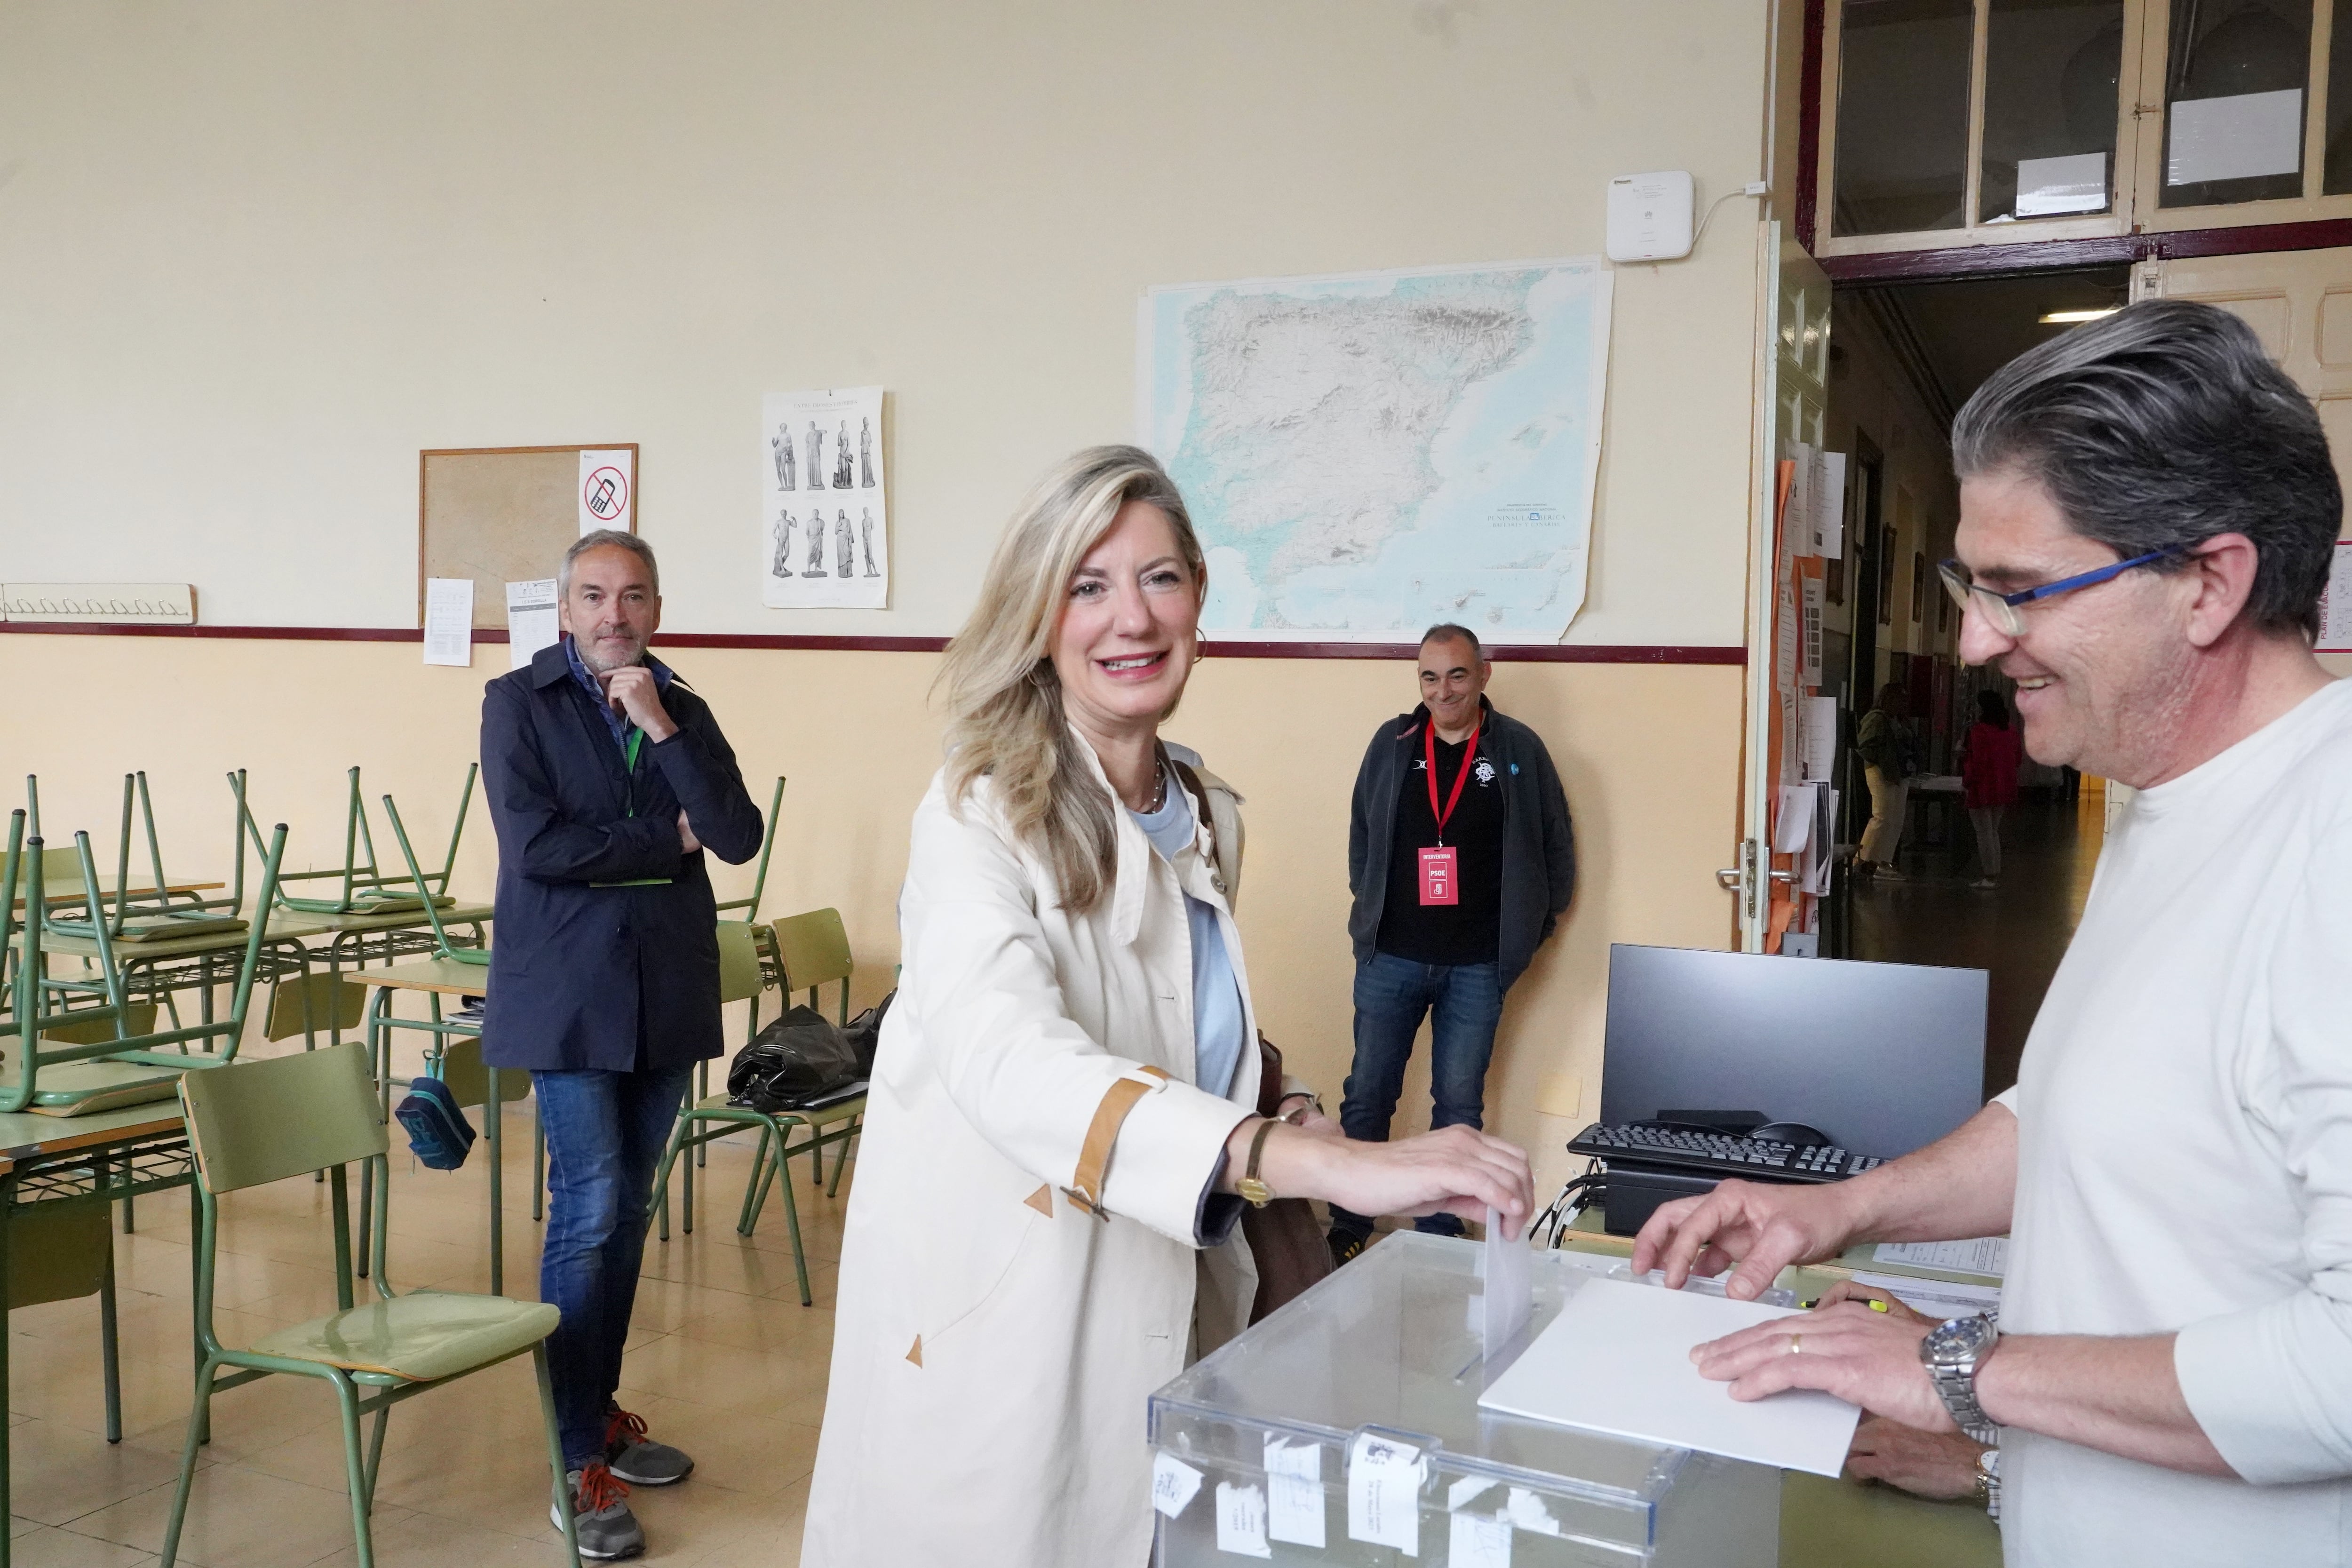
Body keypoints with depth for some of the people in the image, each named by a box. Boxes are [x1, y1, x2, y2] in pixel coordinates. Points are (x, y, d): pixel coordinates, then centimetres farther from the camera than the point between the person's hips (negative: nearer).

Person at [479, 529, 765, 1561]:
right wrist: (667, 839, -8)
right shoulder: (518, 703, -2)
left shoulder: (684, 710, 8)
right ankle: (579, 1465, 1)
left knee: (626, 1211, 12)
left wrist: (661, 728, -12)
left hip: (666, 996, 4)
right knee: (588, 1211, -8)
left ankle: (601, 1412, 27)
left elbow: (739, 839, -5)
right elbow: (533, 844, -15)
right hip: (569, 994, -4)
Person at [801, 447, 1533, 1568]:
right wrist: (1325, 1163, -47)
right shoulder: (982, 819, -17)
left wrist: (1283, 1118, -3)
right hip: (1002, 1336, -6)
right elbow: (1005, 1058, -36)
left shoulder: (1207, 818, 5)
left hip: (1163, 1326, 6)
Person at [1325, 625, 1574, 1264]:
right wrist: (1369, 908, 8)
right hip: (1391, 956, 1)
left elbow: (1556, 847, 7)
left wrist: (1530, 928, 5)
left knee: (1459, 1105, 6)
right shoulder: (1392, 743, 4)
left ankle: (1438, 1241, 18)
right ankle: (1347, 1232, 18)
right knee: (1367, 1095, 5)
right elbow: (1361, 835, 14)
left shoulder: (1519, 749, 0)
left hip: (1477, 966, -1)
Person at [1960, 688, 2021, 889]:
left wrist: (1966, 784, -11)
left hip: (1982, 788, -7)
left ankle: (1989, 876, -1)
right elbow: (2019, 757, 14)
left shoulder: (1978, 731, -16)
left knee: (1984, 832, -1)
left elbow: (1977, 762, -20)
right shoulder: (2010, 731, 7)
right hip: (2004, 789, 7)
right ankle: (1995, 874, 18)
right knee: (1993, 831, 16)